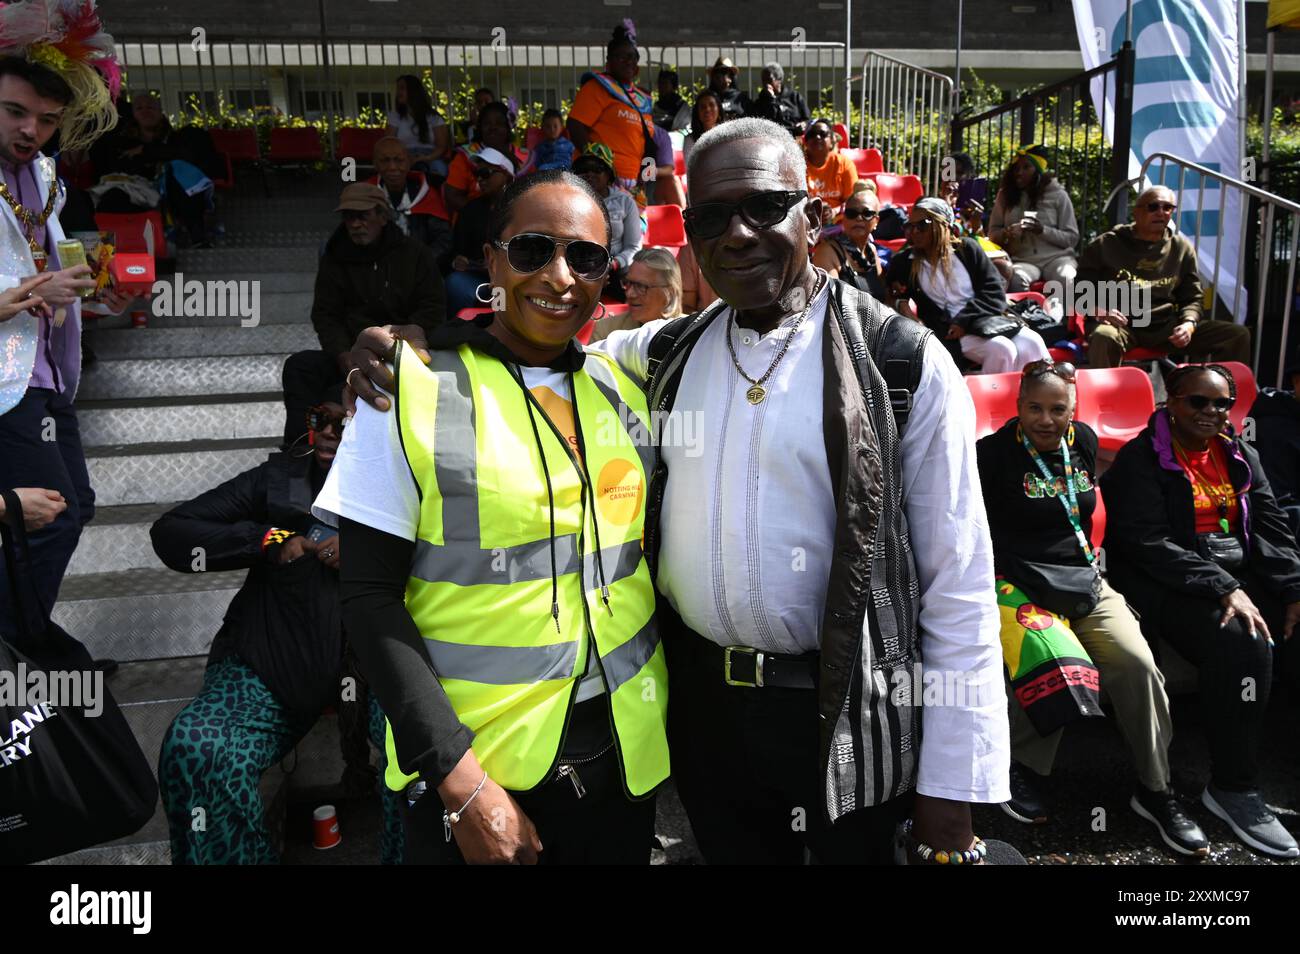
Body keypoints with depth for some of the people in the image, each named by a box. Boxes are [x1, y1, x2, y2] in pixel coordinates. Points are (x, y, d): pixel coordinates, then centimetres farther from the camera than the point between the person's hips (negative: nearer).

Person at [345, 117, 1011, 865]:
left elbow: (957, 586, -10)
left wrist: (952, 789, -10)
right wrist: (408, 349, -6)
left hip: (843, 717, -4)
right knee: (730, 851, 22)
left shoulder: (904, 362, -10)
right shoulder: (666, 353, 3)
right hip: (700, 700, 4)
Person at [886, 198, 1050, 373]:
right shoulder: (904, 262, 8)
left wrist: (964, 320, -12)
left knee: (1031, 344, -24)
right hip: (950, 331, -2)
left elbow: (995, 293, 2)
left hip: (988, 319, 2)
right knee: (1001, 350, -30)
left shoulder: (967, 248, 8)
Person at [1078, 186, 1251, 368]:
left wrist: (1189, 324, -5)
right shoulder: (1106, 244, 5)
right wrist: (1097, 309, -15)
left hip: (1167, 326, 4)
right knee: (1104, 337, -42)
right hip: (1123, 324, -4)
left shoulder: (1182, 248, 14)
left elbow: (1192, 297, 17)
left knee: (1238, 336, -7)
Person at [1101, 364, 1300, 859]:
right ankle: (1233, 789, -19)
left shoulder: (1240, 456, 17)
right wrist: (1223, 589, -21)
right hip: (1171, 585, -7)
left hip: (1242, 576, 7)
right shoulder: (1140, 459, -3)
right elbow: (1149, 543, -13)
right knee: (1243, 643, -31)